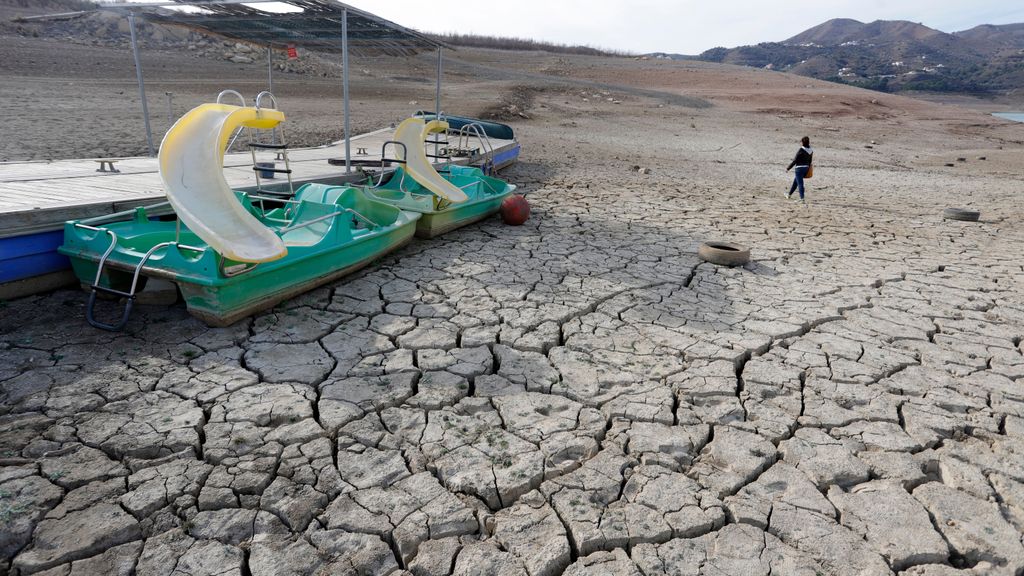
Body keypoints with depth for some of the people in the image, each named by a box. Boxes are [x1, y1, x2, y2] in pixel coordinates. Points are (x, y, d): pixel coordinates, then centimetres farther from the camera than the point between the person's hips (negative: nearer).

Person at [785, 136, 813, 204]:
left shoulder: (801, 150, -17)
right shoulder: (811, 151, 6)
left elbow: (795, 160, -15)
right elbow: (810, 161, 14)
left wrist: (788, 168, -6)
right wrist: (807, 170, 24)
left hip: (799, 168, -8)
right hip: (806, 168, 8)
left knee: (800, 184, -7)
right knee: (795, 182, 24)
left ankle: (802, 199, -12)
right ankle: (789, 194, 39)